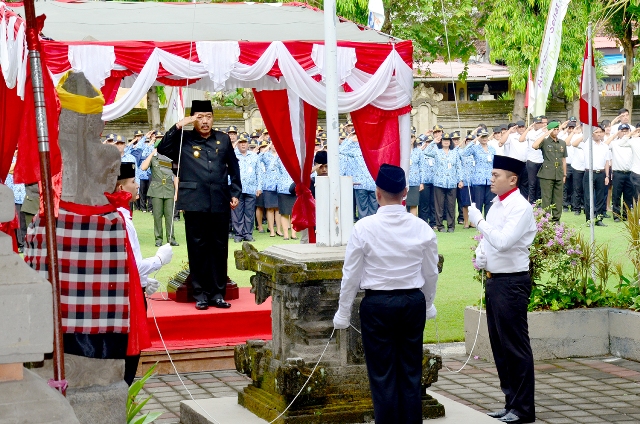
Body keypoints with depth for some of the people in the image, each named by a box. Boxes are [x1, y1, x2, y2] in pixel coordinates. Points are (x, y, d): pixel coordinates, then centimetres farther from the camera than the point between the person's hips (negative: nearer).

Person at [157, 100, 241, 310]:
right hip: (195, 203, -2)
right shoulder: (184, 139, 5)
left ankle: (218, 293, 11)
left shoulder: (223, 139, 12)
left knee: (219, 249, 5)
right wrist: (178, 126, -13)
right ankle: (201, 294, 8)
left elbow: (233, 168, 15)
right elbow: (162, 149, -9)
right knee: (198, 248, 2)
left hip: (220, 203, 2)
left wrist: (235, 193, 9)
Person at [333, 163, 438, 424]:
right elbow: (431, 273, 7)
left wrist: (343, 314, 5)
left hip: (377, 305, -3)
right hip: (413, 302, 3)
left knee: (382, 375, 3)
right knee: (411, 373, 10)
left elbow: (351, 275, -5)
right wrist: (428, 305, 24)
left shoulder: (364, 228, -10)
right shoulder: (421, 228, -2)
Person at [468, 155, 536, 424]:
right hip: (494, 279, 9)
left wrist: (478, 221, -18)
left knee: (516, 346, -3)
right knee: (499, 346, 14)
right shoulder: (496, 205, 13)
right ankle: (511, 402, 24)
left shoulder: (520, 208, -14)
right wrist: (480, 258, 5)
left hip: (512, 283, -9)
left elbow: (503, 241, -25)